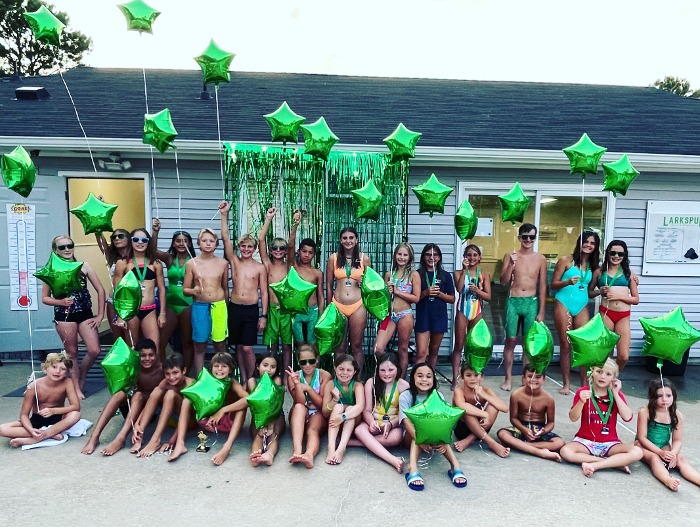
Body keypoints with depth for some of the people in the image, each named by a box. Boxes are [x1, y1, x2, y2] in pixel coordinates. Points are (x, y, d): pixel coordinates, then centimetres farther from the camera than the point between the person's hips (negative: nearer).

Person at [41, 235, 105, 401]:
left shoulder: (84, 266, 0)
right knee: (72, 353, 9)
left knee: (94, 351, -3)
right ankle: (76, 387, 24)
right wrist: (61, 302, -17)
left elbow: (100, 290, 2)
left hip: (85, 314, 2)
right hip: (64, 316, -1)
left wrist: (100, 315, -1)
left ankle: (81, 378, 25)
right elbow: (45, 298, 3)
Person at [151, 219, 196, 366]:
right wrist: (155, 232, -29)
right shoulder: (169, 259, 2)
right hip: (170, 304, 3)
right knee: (160, 342, 6)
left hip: (188, 305, -3)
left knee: (187, 342, 12)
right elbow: (153, 250, -15)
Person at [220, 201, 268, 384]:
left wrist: (263, 316, -3)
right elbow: (225, 237, -4)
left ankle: (250, 380, 15)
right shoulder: (234, 262, 5)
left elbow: (264, 293, 2)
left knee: (247, 348, -3)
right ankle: (243, 379, 23)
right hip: (234, 307, 2)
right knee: (238, 346, 9)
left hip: (251, 309, -2)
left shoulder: (260, 268, 1)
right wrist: (224, 214, -10)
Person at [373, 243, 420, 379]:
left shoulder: (414, 274, -1)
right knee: (378, 349, -7)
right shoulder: (389, 274, 10)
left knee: (403, 349, 7)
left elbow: (416, 298, -7)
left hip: (405, 315, -3)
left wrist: (397, 291, -10)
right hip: (389, 315, 3)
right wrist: (387, 292, -3)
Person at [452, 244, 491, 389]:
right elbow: (459, 289, -18)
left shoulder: (484, 274, 4)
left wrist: (476, 290, -17)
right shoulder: (459, 272, 0)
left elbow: (488, 296, 0)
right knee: (459, 345, 1)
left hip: (477, 312, 2)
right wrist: (464, 270, -15)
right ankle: (455, 379, 4)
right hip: (462, 311, -2)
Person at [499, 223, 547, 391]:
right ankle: (508, 379, 13)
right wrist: (511, 264, -17)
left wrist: (541, 311, 2)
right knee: (510, 340, 2)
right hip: (513, 301, -1)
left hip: (532, 302, 1)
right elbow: (503, 282, -2)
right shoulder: (510, 256, 1)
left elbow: (542, 286, 5)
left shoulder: (541, 259, 4)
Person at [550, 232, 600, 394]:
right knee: (565, 345, 1)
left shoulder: (593, 266, 12)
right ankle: (566, 384, 10)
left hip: (582, 307, 4)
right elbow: (553, 284, -3)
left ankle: (585, 384, 7)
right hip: (564, 305, -3)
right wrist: (568, 282, -20)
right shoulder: (566, 260, -1)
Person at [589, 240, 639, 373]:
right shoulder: (599, 272, 7)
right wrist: (600, 291, -6)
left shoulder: (628, 273, 10)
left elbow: (636, 299, 9)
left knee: (624, 356, -2)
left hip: (623, 316, 1)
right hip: (606, 314, -1)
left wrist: (618, 296, -7)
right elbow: (589, 293, 14)